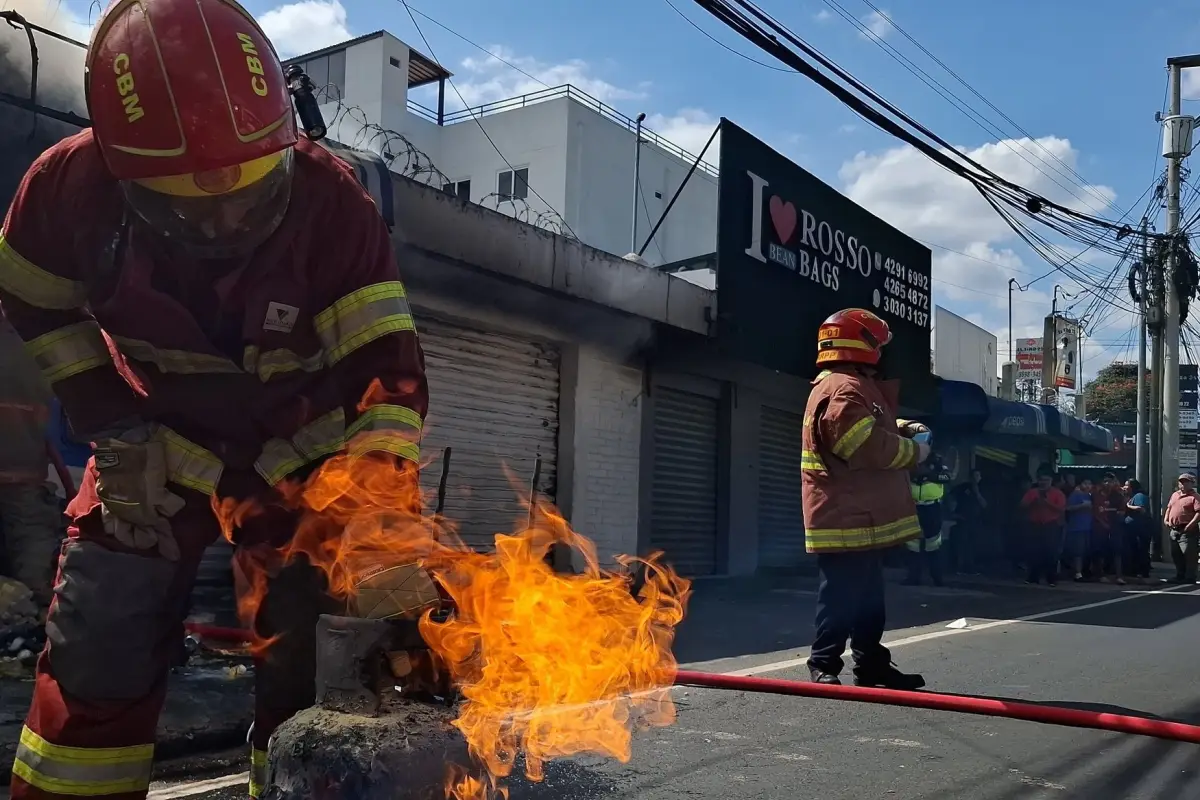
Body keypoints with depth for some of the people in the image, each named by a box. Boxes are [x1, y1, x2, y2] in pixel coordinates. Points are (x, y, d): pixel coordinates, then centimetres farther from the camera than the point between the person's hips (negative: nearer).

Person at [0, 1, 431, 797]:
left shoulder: (331, 202, -29)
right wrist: (113, 429, -8)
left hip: (297, 453, -1)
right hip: (156, 444, 2)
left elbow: (387, 367, -31)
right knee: (97, 657, 1)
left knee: (307, 664, 0)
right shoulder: (72, 186, -23)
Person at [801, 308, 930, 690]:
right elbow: (870, 448, -25)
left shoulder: (856, 387, 19)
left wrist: (901, 429, 16)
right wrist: (914, 452, -9)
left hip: (862, 519, 11)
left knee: (868, 598, 17)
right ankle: (824, 666, 0)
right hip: (847, 521, -11)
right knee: (842, 598, -7)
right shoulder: (842, 390, -18)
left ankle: (872, 665, 25)